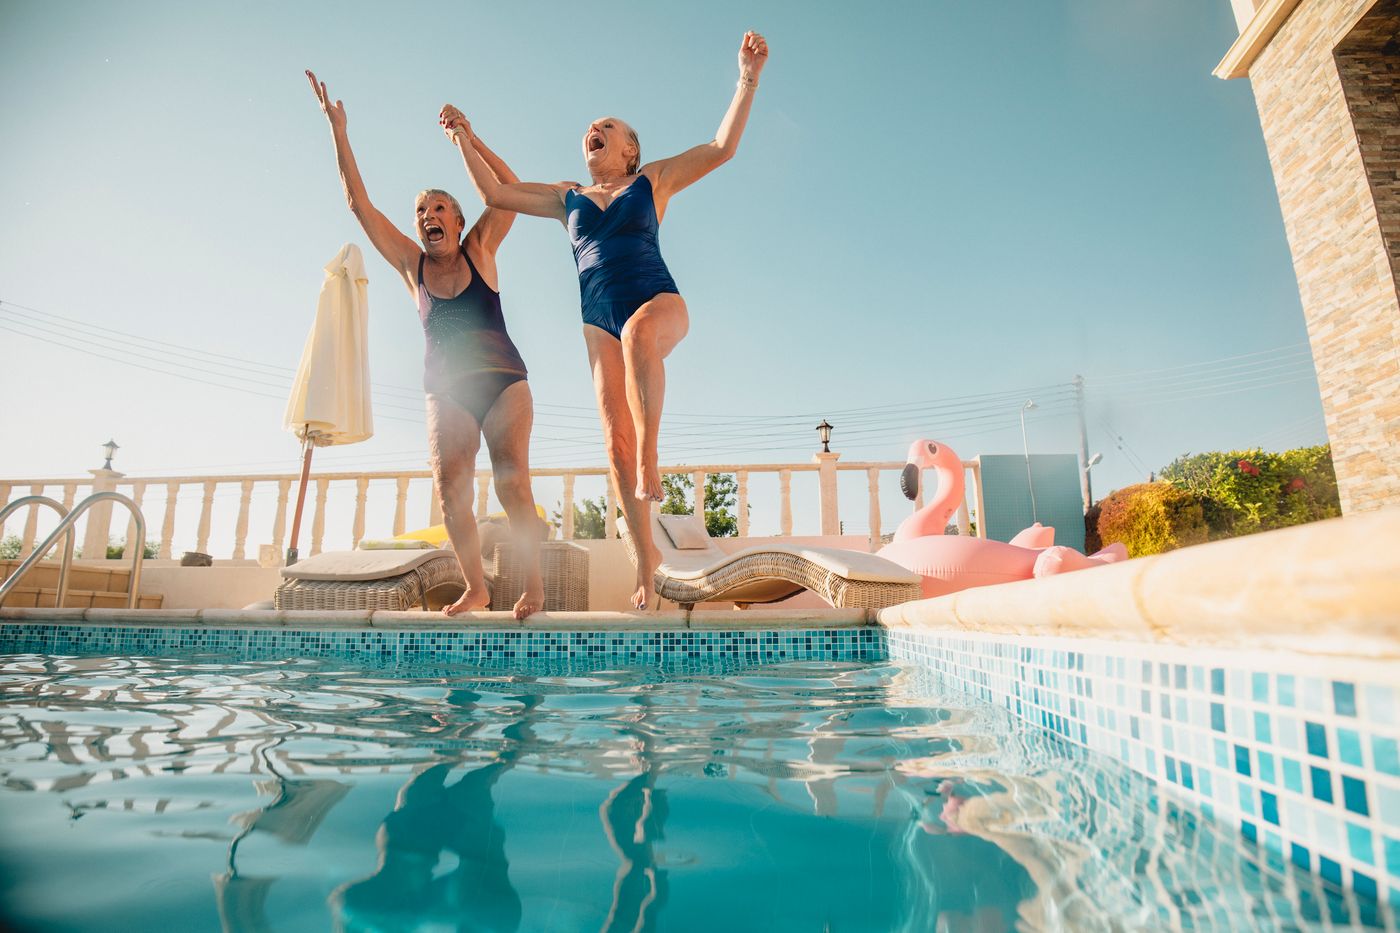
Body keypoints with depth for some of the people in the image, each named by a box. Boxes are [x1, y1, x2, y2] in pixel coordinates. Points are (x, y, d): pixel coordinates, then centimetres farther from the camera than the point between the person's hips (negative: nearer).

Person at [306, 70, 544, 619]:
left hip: (504, 382, -2)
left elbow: (509, 188, 0)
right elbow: (359, 203, 10)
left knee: (513, 484, -13)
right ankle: (475, 588, 1)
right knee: (451, 491, -8)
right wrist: (337, 131, 7)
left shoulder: (479, 250, 7)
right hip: (446, 394, 3)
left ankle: (533, 585, -7)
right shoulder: (411, 266, 11)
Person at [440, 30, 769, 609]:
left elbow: (722, 148, 6)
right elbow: (494, 194, 22)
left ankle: (649, 456, -39)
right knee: (614, 439, -6)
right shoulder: (567, 198, 22)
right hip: (599, 321, 4)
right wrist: (464, 139, 19)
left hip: (657, 300, -3)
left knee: (638, 333, -43)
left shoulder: (653, 180, 14)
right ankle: (645, 553, 1)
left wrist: (747, 81, -1)